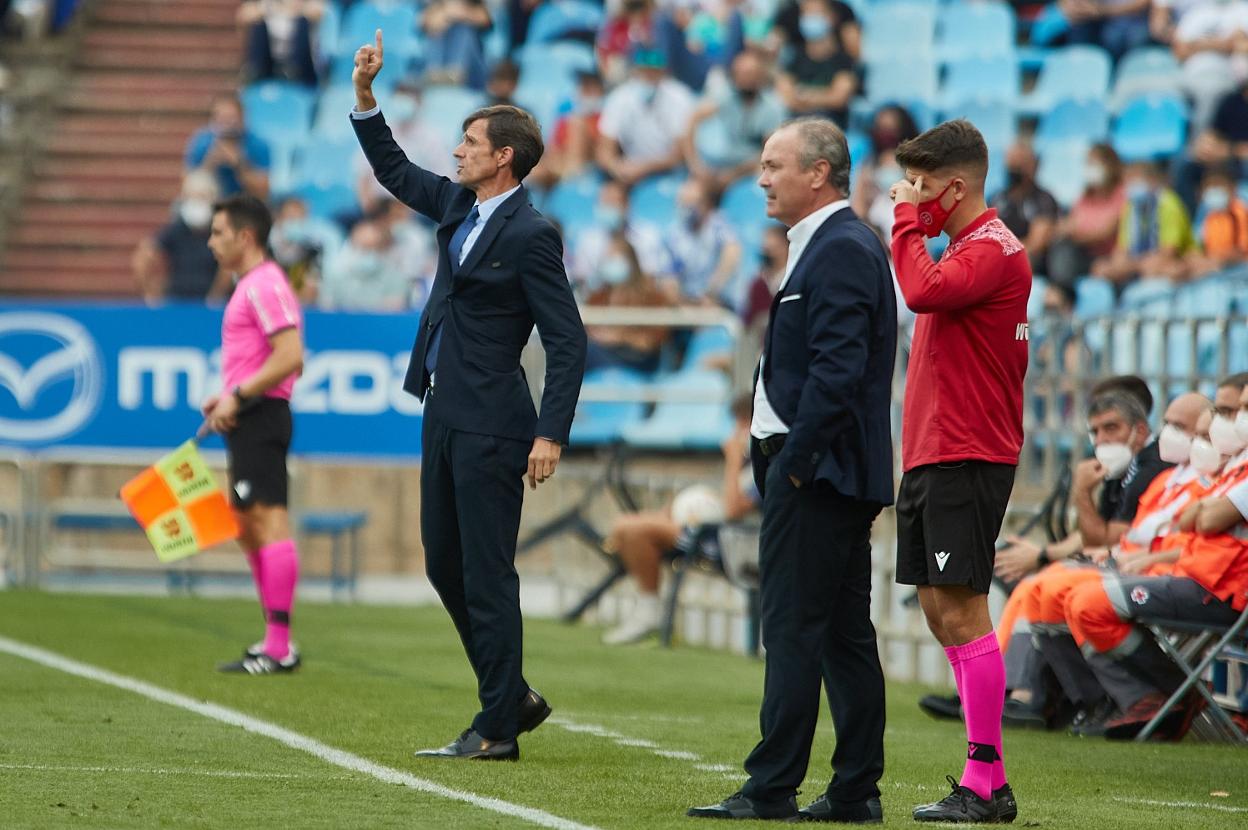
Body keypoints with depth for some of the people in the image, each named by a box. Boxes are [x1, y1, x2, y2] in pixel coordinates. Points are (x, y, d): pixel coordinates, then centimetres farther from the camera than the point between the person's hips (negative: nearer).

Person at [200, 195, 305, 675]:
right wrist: (226, 400, 15)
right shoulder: (251, 286, 20)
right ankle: (275, 642, 16)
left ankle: (279, 648, -15)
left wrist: (237, 396, -19)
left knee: (268, 523, -12)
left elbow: (289, 356, -22)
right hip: (248, 420, 11)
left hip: (259, 419, -11)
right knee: (250, 530, 13)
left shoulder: (265, 285, -13)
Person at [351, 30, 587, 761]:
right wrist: (365, 95, 15)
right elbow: (394, 169, 27)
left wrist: (551, 436, -20)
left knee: (487, 574, -5)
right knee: (445, 565, 14)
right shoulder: (460, 207, 10)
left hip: (489, 426, -9)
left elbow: (568, 343, -15)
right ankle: (513, 695, 26)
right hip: (445, 415, 9)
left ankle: (498, 728, 1)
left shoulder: (530, 235, -14)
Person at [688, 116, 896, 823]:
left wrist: (794, 460, -19)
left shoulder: (841, 250, -14)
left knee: (794, 628, -8)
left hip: (816, 472, -10)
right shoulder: (843, 245, 18)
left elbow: (838, 369, -22)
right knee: (846, 632, 9)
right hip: (827, 470, 10)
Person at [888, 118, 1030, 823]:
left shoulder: (993, 249, -12)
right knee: (940, 610, 10)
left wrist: (909, 221, -16)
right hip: (931, 453, 10)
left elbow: (924, 292, -27)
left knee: (962, 611, -11)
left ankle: (986, 783, -10)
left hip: (966, 458, -10)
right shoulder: (962, 248, 20)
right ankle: (988, 781, 13)